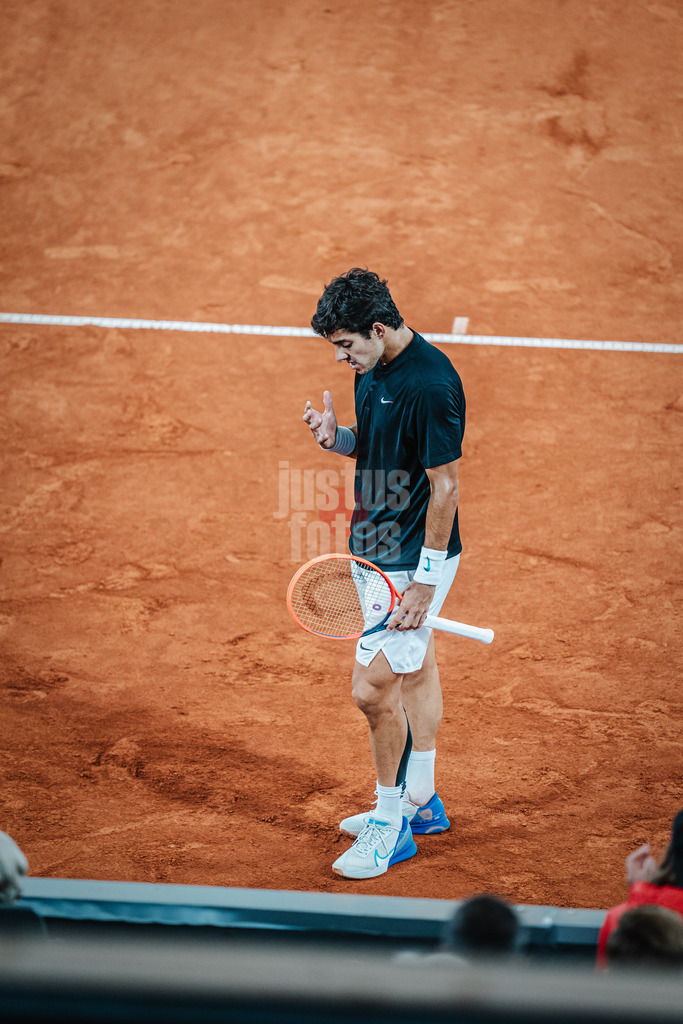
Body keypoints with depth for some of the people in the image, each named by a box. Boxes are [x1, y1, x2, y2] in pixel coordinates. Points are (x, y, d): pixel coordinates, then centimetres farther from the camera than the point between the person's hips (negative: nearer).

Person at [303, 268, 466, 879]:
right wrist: (336, 436, -5)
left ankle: (392, 825, 7)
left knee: (373, 687, -9)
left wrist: (425, 582, -20)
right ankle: (420, 802, 34)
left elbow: (446, 486, -22)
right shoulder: (373, 369, 3)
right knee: (414, 669, 21)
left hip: (414, 561, -9)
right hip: (379, 550, 9)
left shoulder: (430, 384, -24)